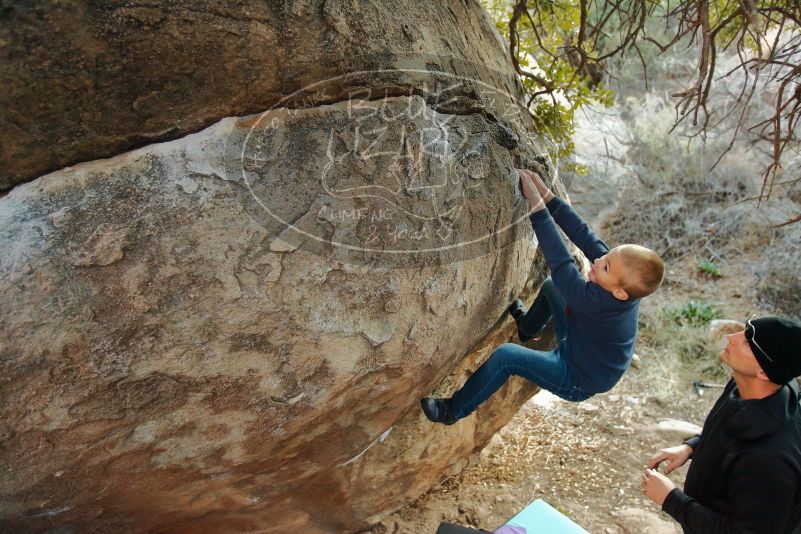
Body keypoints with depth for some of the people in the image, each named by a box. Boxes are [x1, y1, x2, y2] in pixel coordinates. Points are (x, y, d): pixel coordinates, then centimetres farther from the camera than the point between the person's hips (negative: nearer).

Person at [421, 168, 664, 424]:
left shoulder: (598, 302, -42)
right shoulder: (624, 284, -23)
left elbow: (560, 263, -41)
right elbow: (584, 235, -21)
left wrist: (537, 206, -41)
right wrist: (546, 195, -26)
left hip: (579, 381, -8)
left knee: (505, 355, -22)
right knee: (551, 286, 16)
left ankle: (452, 410, -2)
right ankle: (526, 327, 45)